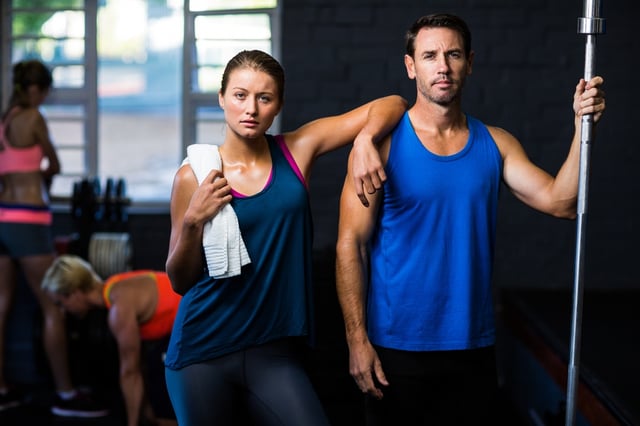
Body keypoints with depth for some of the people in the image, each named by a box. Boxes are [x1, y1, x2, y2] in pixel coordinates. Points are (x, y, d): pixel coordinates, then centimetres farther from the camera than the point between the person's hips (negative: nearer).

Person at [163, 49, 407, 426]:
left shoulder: (297, 151, 0)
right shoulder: (194, 176, -4)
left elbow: (393, 105, 3)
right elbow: (180, 282, 1)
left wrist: (364, 139, -17)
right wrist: (193, 222, -15)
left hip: (275, 352, 1)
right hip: (203, 351, -1)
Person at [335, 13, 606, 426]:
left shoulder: (496, 144, 5)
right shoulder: (383, 143, -7)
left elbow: (561, 202, -5)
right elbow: (350, 244, -9)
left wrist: (583, 125, -15)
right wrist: (357, 339, -14)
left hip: (474, 345, 3)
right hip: (396, 344, -3)